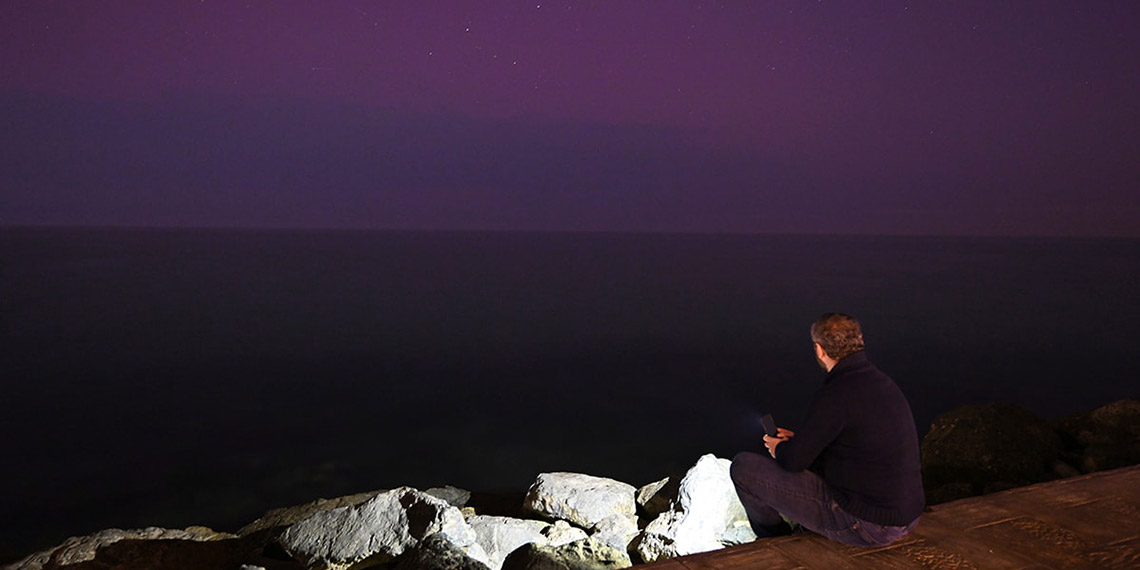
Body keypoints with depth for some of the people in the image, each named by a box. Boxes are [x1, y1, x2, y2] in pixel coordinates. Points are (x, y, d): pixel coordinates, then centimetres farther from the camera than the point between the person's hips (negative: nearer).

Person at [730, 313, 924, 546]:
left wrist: (778, 448, 5)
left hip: (864, 523, -9)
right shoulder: (884, 383, 5)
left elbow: (793, 460, -18)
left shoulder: (835, 395, -24)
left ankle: (777, 543, 21)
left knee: (744, 465, -3)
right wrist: (800, 440, 20)